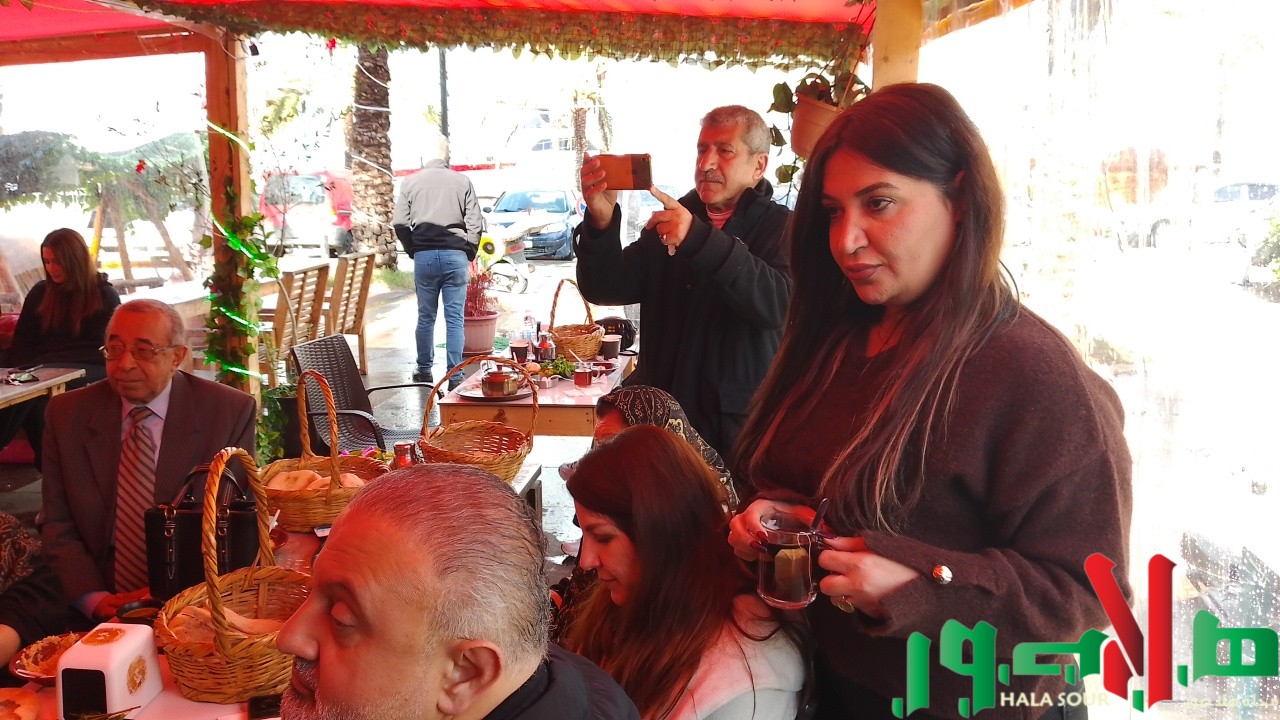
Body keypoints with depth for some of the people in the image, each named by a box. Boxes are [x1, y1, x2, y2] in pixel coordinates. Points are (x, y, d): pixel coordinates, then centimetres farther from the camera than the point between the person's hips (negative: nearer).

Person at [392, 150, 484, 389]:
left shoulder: (410, 182, 6)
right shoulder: (462, 181, 5)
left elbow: (399, 223, 2)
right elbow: (475, 223, 1)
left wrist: (413, 251, 13)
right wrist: (469, 253, 10)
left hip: (424, 255, 1)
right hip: (455, 254, -1)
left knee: (426, 316, 13)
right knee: (455, 318, 0)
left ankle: (424, 370, 24)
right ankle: (455, 376, -1)